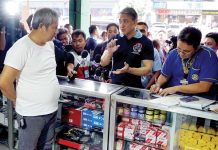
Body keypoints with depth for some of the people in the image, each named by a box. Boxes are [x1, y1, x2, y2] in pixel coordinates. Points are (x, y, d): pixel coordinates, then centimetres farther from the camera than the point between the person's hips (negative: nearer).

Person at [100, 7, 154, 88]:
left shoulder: (146, 42, -8)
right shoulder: (114, 39, 2)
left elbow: (147, 69, -12)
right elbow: (103, 63, 2)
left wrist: (129, 70, -27)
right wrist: (109, 52, -17)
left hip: (134, 87, -3)